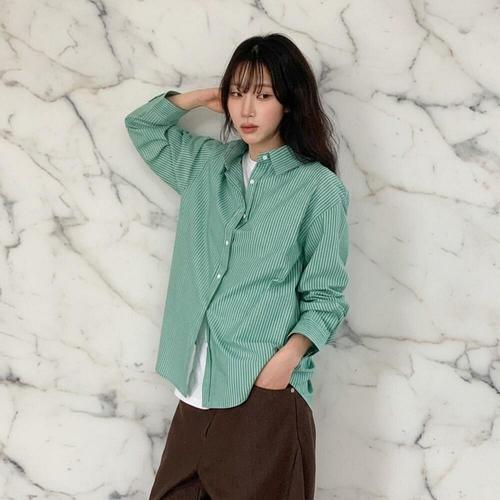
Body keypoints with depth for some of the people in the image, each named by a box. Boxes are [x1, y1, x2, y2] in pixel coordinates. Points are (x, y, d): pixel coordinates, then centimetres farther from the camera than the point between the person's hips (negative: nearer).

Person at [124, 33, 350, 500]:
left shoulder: (319, 189, -4)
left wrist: (285, 360, -18)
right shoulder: (207, 164, 12)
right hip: (197, 390, 5)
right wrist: (206, 96, 14)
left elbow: (326, 297, -4)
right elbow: (142, 125, 27)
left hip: (266, 392, -5)